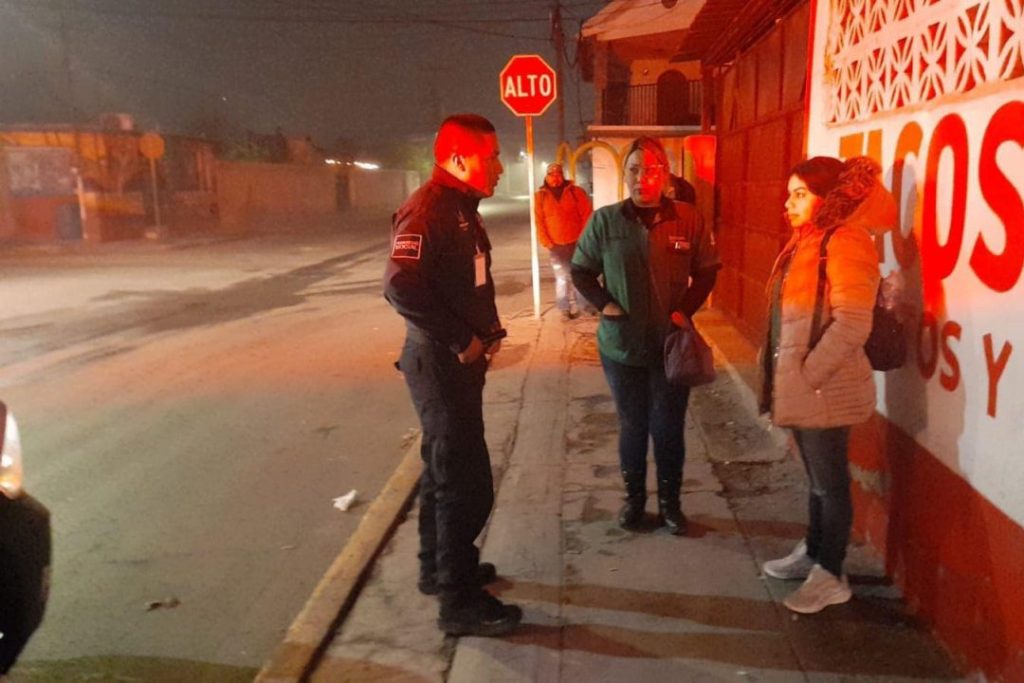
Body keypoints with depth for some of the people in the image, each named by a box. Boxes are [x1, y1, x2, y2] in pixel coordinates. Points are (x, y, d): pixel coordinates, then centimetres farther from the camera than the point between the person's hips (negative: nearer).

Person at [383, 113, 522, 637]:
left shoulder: (461, 209, 12)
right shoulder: (427, 210, -18)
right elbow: (401, 287, -29)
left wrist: (489, 329, 5)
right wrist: (462, 340, -22)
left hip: (459, 359, 10)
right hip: (441, 363, -10)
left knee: (445, 470, 20)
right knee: (466, 482, -5)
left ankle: (438, 567, 36)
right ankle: (459, 602, 7)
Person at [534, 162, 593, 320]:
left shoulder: (576, 192, 0)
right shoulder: (540, 196, 3)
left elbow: (587, 216, -2)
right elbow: (539, 222, 0)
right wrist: (547, 243, -7)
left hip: (577, 243, -1)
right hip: (556, 246, 1)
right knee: (562, 278, 3)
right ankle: (565, 309, 10)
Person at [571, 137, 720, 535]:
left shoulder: (688, 220, -5)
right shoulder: (605, 221, -5)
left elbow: (707, 272, 5)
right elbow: (580, 271, 5)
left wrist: (686, 309, -8)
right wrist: (603, 304, -10)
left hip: (672, 345, 0)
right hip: (621, 345, 0)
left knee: (669, 429, 11)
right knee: (632, 427, 15)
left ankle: (670, 502, 30)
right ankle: (634, 499, 33)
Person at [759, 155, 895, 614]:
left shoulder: (845, 242, -16)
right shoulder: (806, 242, 13)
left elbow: (852, 324, -24)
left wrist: (808, 375, -20)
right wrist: (786, 374, 12)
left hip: (824, 389, -9)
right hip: (802, 387, 9)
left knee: (830, 482, 4)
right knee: (817, 478, 21)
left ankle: (831, 577, 17)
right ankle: (812, 553, 36)